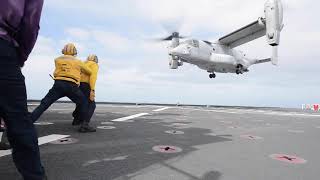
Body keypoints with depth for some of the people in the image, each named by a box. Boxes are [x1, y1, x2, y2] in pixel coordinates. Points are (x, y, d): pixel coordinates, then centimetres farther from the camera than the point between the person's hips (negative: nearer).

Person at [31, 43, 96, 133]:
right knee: (83, 103, 13)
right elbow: (89, 72, 26)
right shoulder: (78, 62, 16)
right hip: (71, 86, -2)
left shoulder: (57, 59, 19)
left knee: (44, 104, 5)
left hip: (58, 84, 2)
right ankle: (84, 125, 7)